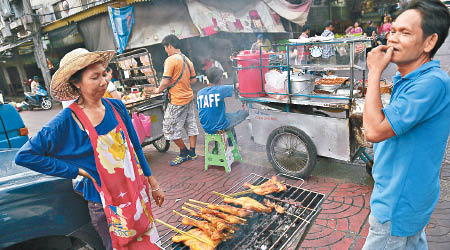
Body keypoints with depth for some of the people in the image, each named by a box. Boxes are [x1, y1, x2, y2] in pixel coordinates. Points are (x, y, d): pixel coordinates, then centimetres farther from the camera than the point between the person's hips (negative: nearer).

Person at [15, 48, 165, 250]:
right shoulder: (67, 121, -16)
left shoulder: (116, 107, -3)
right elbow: (24, 156, -12)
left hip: (135, 192, 5)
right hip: (104, 203, -4)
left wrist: (153, 185, 9)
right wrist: (76, 170, -14)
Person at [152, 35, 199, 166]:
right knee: (191, 125, 14)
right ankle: (192, 153, 23)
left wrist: (159, 90, 0)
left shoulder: (170, 60, -14)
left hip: (177, 101, -9)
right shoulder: (187, 60, 9)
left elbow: (165, 81, -17)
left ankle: (184, 152, 16)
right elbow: (193, 79, 14)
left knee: (170, 128, 5)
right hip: (189, 97, 9)